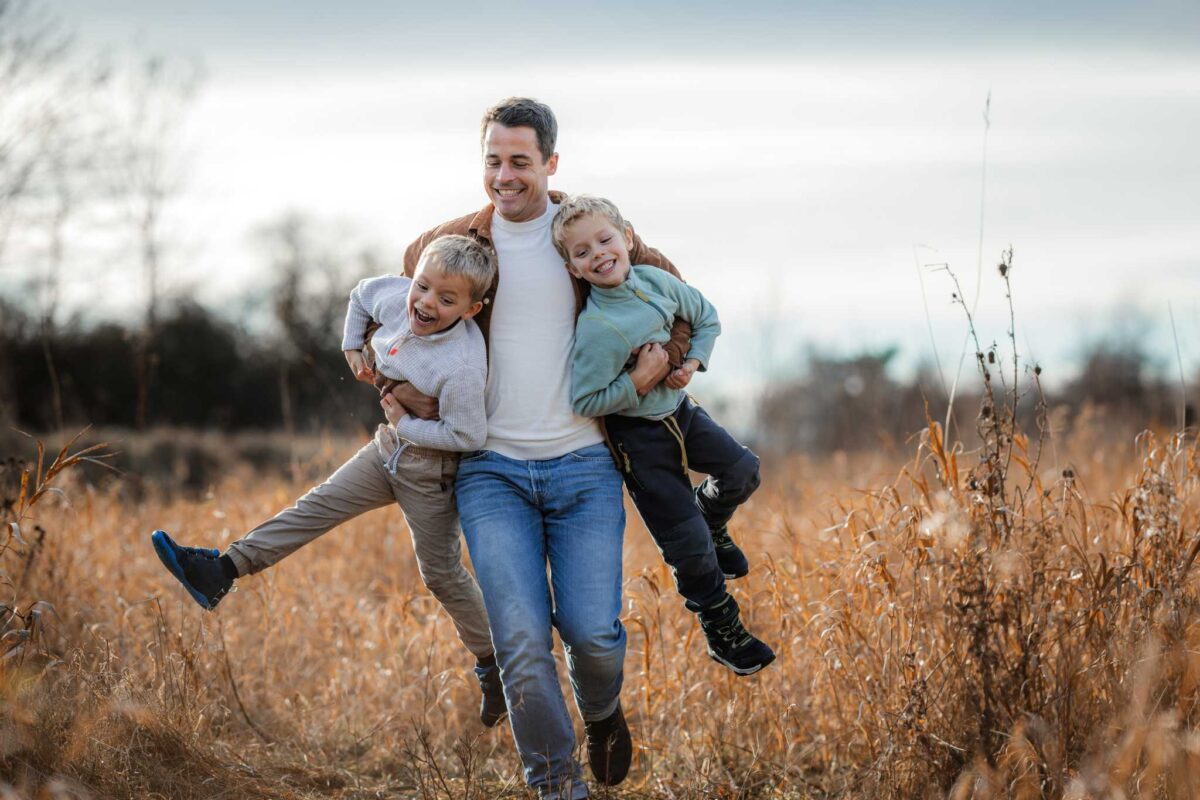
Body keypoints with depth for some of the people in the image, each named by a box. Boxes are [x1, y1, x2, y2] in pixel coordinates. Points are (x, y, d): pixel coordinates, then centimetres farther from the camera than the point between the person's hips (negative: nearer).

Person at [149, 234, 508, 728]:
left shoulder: (462, 367, -34)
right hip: (390, 448, 7)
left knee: (441, 572, 3)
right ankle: (223, 571, 4)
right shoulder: (395, 297, -14)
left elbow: (467, 435, -28)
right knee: (320, 506, 5)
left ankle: (493, 665, 19)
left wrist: (405, 424, -20)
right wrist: (352, 348, 0)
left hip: (431, 469, -7)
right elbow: (361, 294, 9)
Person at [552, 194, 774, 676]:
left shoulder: (658, 281, -9)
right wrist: (639, 382, -29)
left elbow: (706, 318, 8)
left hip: (679, 411, 6)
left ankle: (711, 519, 36)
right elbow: (585, 402, -25)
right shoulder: (594, 328, -27)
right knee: (687, 547, -2)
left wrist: (693, 362, -8)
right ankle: (720, 627, 19)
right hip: (638, 437, -6)